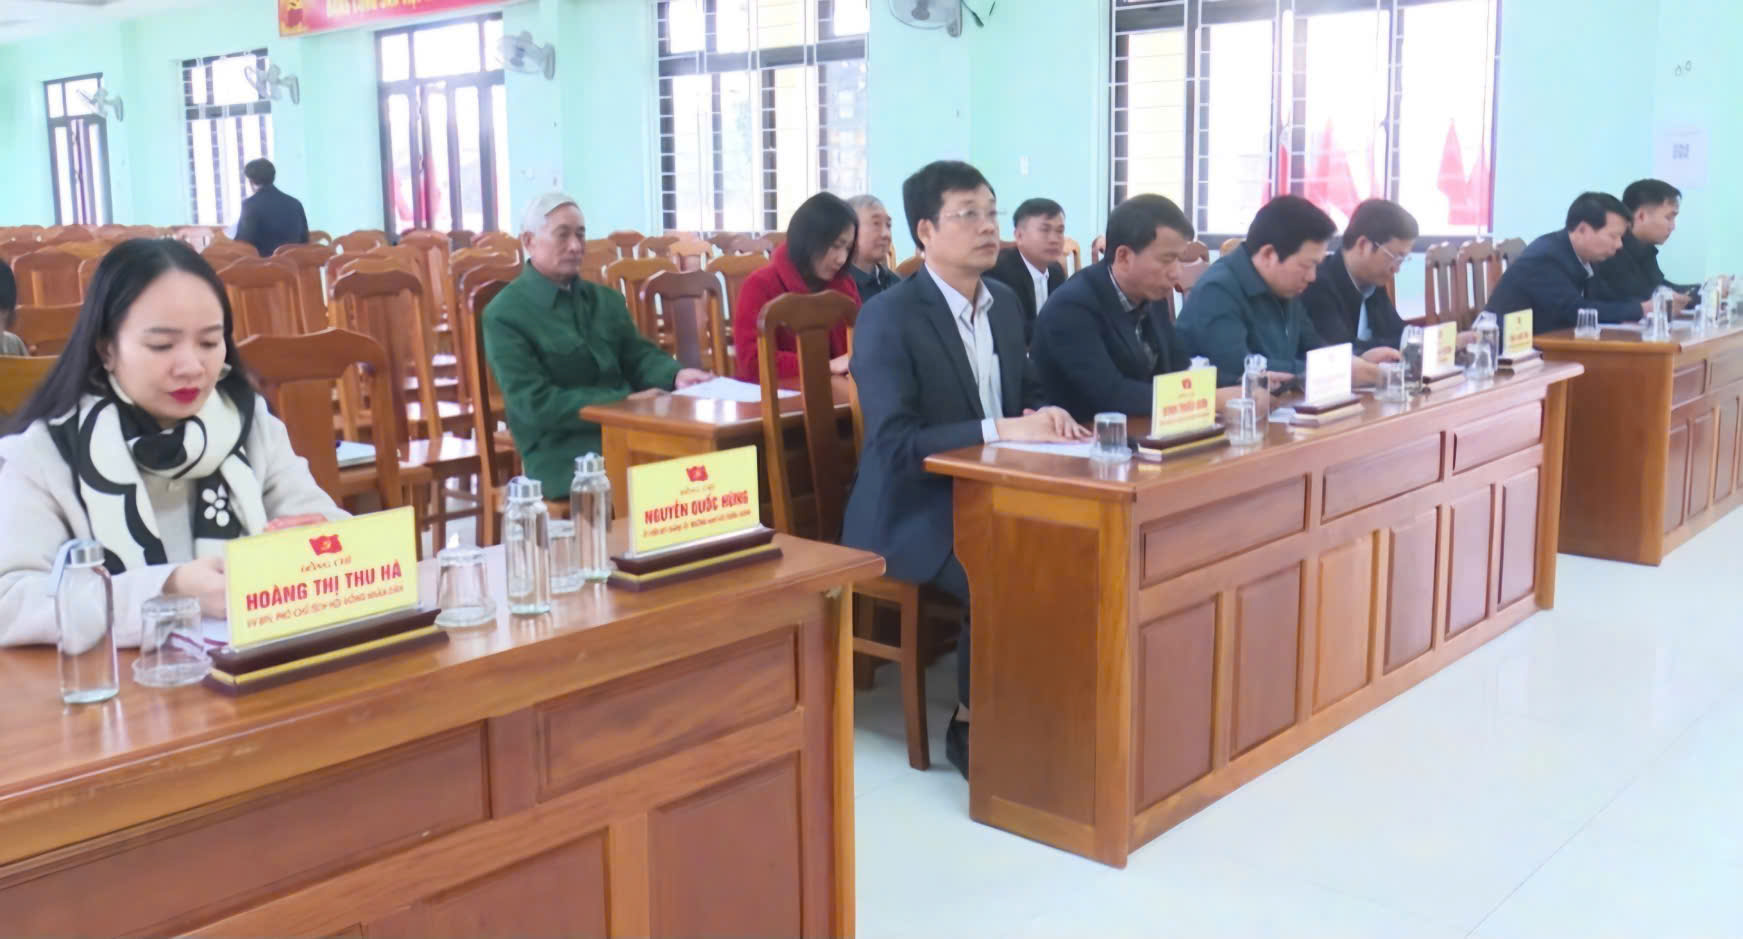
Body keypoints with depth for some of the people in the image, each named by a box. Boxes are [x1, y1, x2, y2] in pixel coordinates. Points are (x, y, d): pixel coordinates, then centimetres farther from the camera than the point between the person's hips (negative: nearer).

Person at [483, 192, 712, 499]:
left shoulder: (606, 299, 19)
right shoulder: (504, 314, -4)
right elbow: (536, 404, -12)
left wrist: (675, 375, -10)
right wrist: (624, 403, -18)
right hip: (562, 453, -6)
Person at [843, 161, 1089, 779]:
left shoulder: (1005, 303, 9)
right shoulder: (887, 318, -14)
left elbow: (1028, 393, 17)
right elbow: (893, 444, -21)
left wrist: (1043, 417, -8)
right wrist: (999, 431, -28)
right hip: (913, 512, -7)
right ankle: (971, 726, -5)